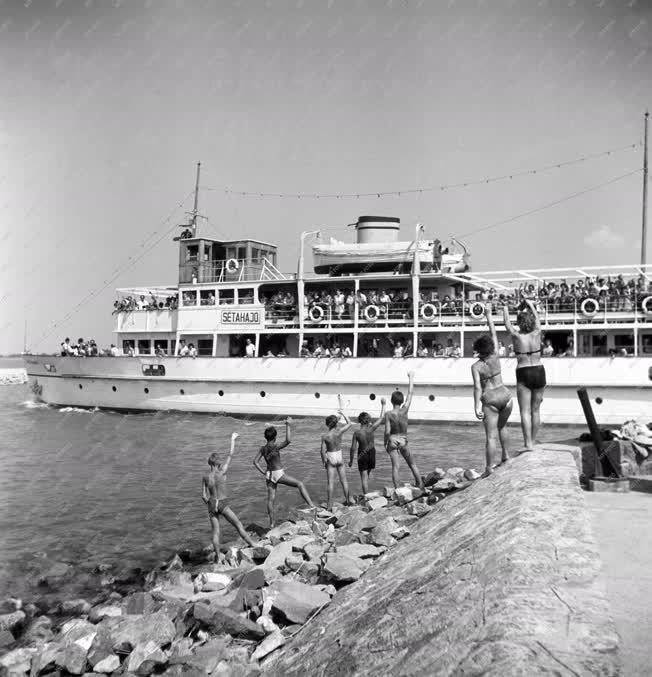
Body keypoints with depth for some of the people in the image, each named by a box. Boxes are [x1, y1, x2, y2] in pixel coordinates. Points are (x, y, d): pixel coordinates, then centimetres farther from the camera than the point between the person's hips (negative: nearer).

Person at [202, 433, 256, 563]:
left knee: (215, 531, 8)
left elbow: (204, 496, 1)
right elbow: (231, 455, -2)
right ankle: (253, 545, 6)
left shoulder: (205, 477, -1)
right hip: (223, 504, -3)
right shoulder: (222, 472, -11)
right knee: (238, 525, 5)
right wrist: (233, 439, 6)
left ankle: (218, 558, 7)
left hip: (212, 504, 4)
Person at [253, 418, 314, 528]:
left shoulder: (262, 448, 2)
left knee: (271, 499, 10)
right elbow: (288, 440, -28)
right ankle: (311, 505, -11)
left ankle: (271, 523, 15)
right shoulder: (276, 447, -16)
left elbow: (255, 462, 2)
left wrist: (263, 472, 3)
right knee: (300, 484, 0)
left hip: (269, 475, 6)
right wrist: (288, 425, -24)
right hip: (279, 473, -6)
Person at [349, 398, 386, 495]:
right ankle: (366, 494, 31)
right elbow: (382, 418, -8)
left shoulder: (356, 433, -19)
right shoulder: (371, 429, -17)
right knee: (367, 475, 21)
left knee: (364, 477, 2)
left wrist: (351, 460, 0)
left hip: (362, 455, -3)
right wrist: (383, 405, 2)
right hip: (371, 453, 3)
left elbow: (353, 448, -14)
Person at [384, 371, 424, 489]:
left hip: (392, 440, -2)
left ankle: (397, 489, 0)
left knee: (395, 466, 1)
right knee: (411, 463, 18)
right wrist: (411, 377, 2)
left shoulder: (388, 414, -15)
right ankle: (420, 484, 19)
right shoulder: (404, 410, -12)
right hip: (403, 440, 2)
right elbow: (410, 393, -5)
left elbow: (387, 431, -14)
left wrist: (385, 442, 2)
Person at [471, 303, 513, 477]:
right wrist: (488, 314, 13)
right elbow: (493, 333, 6)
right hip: (505, 396, 3)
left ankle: (489, 469, -2)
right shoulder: (495, 356, -3)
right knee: (501, 426, 29)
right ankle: (505, 455, 30)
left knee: (491, 436, -2)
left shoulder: (475, 367, -9)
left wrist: (477, 407, -20)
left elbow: (477, 387, -18)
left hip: (490, 400, -3)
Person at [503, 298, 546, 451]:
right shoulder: (536, 333, -2)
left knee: (525, 411, -5)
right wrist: (531, 305, 35)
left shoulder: (516, 336, -7)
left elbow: (507, 323, 11)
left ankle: (528, 445, -14)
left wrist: (505, 310, 30)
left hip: (524, 375, -3)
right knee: (535, 411, 12)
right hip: (539, 372, 3)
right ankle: (533, 442, 17)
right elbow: (537, 319, 18)